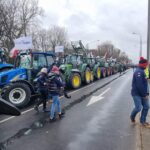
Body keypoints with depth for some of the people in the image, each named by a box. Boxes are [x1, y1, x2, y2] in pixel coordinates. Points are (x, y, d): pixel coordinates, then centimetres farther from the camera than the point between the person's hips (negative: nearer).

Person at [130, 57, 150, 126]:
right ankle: (132, 116, 21)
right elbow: (139, 85, -25)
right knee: (138, 108, -9)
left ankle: (143, 121, 23)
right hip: (137, 93, -10)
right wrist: (144, 94, -19)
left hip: (142, 94, 10)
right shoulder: (138, 72, -20)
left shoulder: (142, 71, 12)